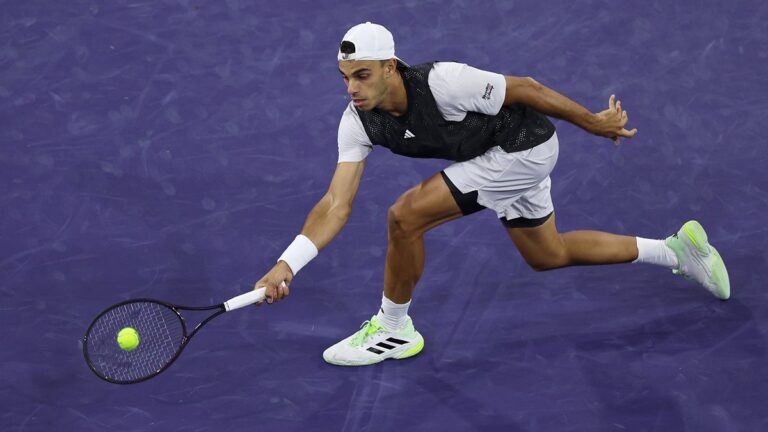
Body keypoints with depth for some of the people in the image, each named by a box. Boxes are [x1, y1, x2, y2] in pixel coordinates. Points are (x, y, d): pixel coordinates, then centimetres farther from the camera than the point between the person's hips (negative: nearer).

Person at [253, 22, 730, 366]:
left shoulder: (442, 83, -34)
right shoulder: (359, 120, -15)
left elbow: (524, 88, -20)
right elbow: (336, 204, -18)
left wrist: (594, 122, -8)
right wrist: (287, 263, -31)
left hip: (524, 146, -8)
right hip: (506, 154, 8)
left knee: (406, 216, -19)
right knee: (548, 255, 24)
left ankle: (394, 329, 4)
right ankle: (677, 249, 38)